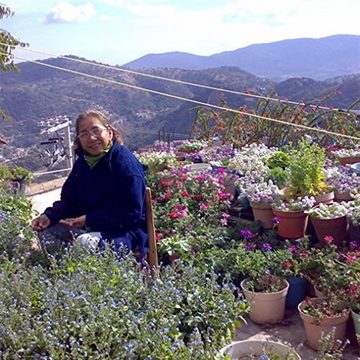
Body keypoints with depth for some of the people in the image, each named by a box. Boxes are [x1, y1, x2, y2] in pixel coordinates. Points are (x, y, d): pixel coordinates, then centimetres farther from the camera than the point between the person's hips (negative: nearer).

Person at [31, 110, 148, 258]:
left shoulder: (125, 163, -18)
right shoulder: (83, 162, 7)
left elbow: (131, 212, -21)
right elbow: (68, 200, 11)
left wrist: (89, 219, -22)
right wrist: (49, 216, -10)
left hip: (125, 231, -8)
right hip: (88, 226, 8)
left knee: (85, 242, -33)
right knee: (47, 231, -4)